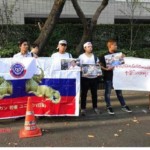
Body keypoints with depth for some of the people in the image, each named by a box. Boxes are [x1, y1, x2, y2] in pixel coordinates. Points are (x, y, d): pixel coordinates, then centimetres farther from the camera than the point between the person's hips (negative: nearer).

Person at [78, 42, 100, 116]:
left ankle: (95, 107, 22)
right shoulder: (81, 56, -1)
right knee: (84, 93, 1)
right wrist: (83, 70, -21)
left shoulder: (95, 56, 12)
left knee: (94, 93, 10)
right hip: (85, 77, -3)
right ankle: (83, 108, 9)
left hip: (94, 77, 4)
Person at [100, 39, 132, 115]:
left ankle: (123, 106, 24)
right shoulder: (104, 56, -9)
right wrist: (106, 69, -25)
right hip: (108, 77, -4)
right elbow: (100, 65, -10)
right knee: (108, 92, 6)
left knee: (119, 92, 14)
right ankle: (109, 107, 19)